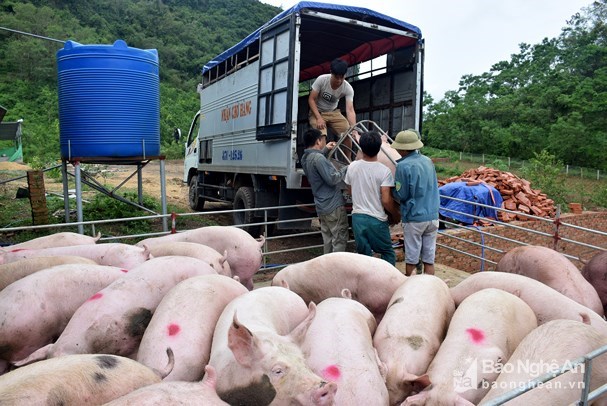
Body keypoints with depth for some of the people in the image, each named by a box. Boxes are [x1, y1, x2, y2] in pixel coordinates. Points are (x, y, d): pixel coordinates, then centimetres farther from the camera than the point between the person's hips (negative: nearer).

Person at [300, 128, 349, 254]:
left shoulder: (305, 158, 8)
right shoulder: (318, 158, -21)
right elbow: (332, 179, -23)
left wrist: (325, 150, 22)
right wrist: (345, 169, -8)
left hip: (322, 206, 9)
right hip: (333, 206, -9)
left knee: (328, 239, 16)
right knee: (340, 239, -2)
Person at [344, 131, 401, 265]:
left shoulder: (352, 167, -2)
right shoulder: (384, 171, -15)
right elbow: (386, 200, -17)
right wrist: (396, 215, 1)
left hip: (357, 217, 4)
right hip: (377, 219, -3)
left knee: (363, 253, 13)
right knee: (387, 252, 14)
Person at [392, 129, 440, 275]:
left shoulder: (403, 166, -14)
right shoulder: (428, 161, 6)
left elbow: (401, 195, -10)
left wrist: (395, 182, 6)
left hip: (414, 218, -5)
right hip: (433, 216, 6)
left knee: (411, 259, 8)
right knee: (429, 259, 11)